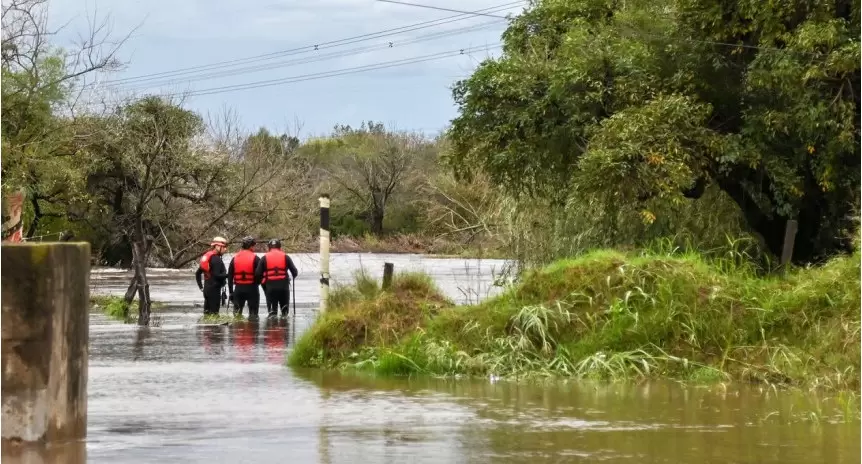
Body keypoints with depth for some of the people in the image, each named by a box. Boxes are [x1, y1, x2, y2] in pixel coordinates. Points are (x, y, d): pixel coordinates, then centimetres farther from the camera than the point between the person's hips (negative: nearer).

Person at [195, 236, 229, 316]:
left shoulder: (206, 256, 14)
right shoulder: (216, 259, -16)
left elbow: (198, 273, 18)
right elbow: (217, 275, -24)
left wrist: (200, 286, 20)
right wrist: (228, 275, -12)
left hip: (206, 288, 10)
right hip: (214, 288, -10)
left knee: (207, 310, 15)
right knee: (214, 311, -7)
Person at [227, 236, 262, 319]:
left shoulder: (235, 258, 7)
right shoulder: (255, 258, -7)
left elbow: (230, 276, 8)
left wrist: (231, 292, 13)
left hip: (239, 288, 4)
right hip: (252, 288, -3)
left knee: (237, 312, 12)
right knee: (253, 312, 3)